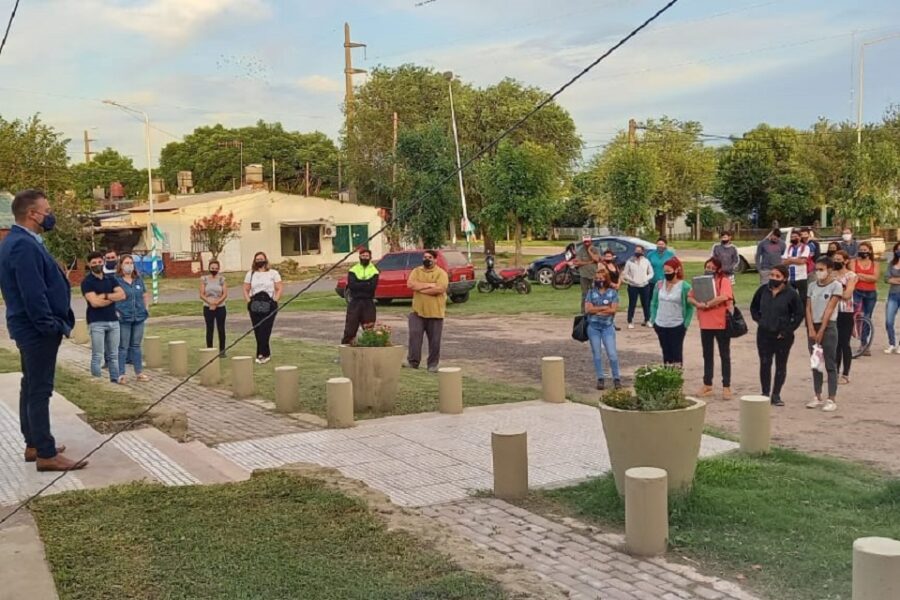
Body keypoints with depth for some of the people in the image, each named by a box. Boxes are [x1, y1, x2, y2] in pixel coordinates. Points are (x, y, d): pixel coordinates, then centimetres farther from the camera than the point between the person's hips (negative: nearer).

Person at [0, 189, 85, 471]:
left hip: (31, 327, 11)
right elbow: (33, 293, -26)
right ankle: (46, 454, -2)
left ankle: (34, 445, 26)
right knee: (40, 390, -7)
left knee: (32, 387, 16)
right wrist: (51, 326, -19)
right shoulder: (24, 246, -21)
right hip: (37, 329, -11)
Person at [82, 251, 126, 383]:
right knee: (97, 356, -4)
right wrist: (113, 298, -3)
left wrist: (105, 296, -11)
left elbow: (122, 295, 1)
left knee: (113, 355, 9)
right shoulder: (87, 282, -3)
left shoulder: (110, 278, 14)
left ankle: (115, 379, 13)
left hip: (113, 321, 5)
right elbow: (94, 302, -15)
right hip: (97, 323, -5)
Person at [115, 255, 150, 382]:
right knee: (123, 347, 0)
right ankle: (121, 374, 6)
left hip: (139, 318, 5)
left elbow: (145, 295, 21)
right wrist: (115, 312, -14)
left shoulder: (138, 280, 10)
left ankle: (139, 373, 19)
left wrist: (146, 307, 10)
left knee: (136, 346, 13)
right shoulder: (116, 280, -6)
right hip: (123, 318, -5)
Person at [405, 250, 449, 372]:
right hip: (417, 311, 2)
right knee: (414, 335, -7)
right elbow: (410, 284, -9)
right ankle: (413, 361, 0)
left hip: (435, 312, -2)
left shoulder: (441, 273, -3)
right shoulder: (416, 271, 8)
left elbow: (439, 289, -20)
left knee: (434, 340, 4)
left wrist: (420, 288, -14)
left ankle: (433, 365, 15)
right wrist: (428, 285, -15)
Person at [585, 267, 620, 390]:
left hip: (608, 326, -2)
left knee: (612, 353, -6)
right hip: (593, 327, 2)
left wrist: (596, 309, -8)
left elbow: (613, 309, -10)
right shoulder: (591, 292, 5)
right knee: (597, 354, 6)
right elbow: (587, 309, -6)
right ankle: (600, 379, 12)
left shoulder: (613, 292, 1)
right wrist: (604, 307, -10)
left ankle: (616, 378, 4)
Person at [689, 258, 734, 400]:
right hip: (705, 324, 6)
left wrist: (707, 304, -16)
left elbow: (724, 297, -24)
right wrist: (698, 304, -15)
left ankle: (726, 387, 8)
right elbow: (690, 297, 6)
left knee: (724, 355, 4)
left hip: (722, 323, -5)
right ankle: (707, 385, 22)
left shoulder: (724, 280, -8)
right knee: (707, 355, 13)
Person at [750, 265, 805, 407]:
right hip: (764, 334, 2)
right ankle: (765, 393, 14)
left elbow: (800, 314, -5)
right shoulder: (763, 290, 1)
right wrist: (759, 320, 3)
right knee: (765, 364, 4)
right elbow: (753, 307, 15)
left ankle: (776, 395, 16)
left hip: (782, 336, -2)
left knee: (781, 365, 7)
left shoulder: (791, 294, -9)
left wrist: (788, 330, -8)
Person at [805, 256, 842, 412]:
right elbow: (808, 309, 3)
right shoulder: (812, 286, 9)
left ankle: (831, 400, -2)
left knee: (830, 364, -3)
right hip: (813, 327, 5)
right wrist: (811, 329, -8)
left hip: (828, 327, -5)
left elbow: (829, 309, -11)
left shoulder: (836, 286, -6)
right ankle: (818, 398, 15)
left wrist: (821, 331, -14)